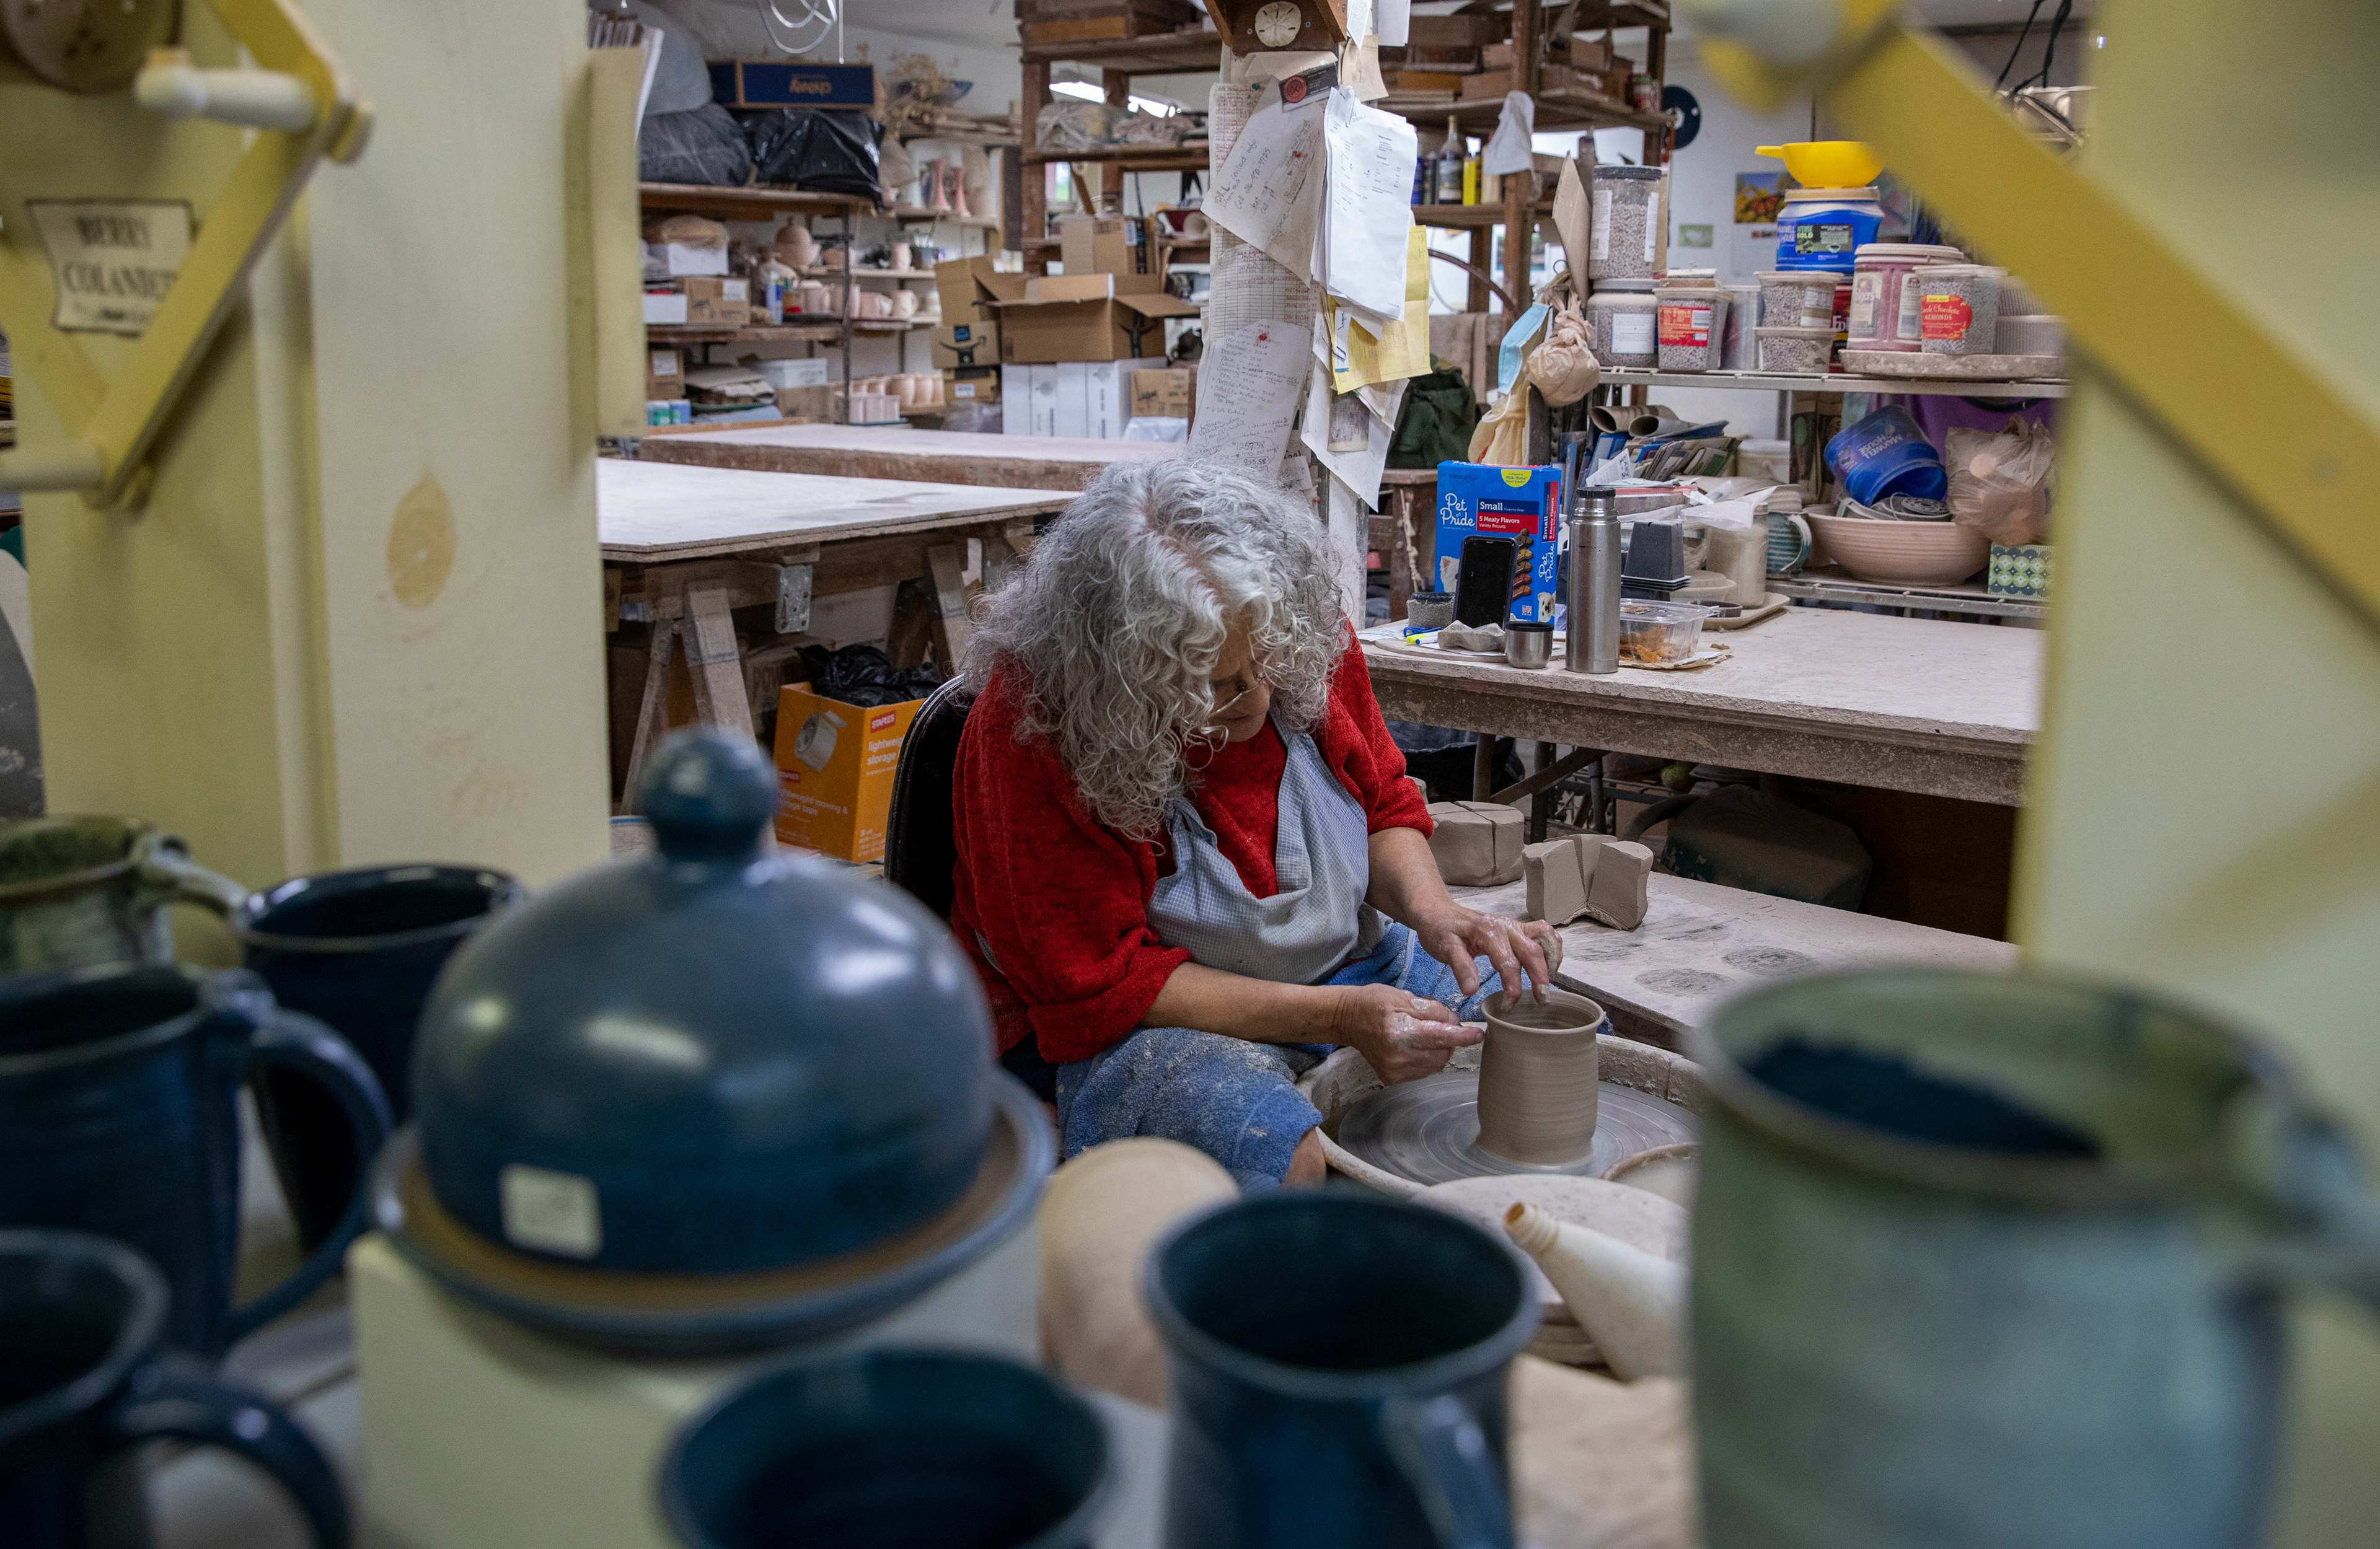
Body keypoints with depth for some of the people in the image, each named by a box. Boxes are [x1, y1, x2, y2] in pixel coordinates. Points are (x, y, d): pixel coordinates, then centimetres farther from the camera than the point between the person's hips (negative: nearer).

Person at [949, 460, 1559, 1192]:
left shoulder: (1307, 636, -12)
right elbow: (1100, 987, -23)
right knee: (1285, 1159, -36)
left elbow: (1382, 804, 5)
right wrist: (1334, 1017, -28)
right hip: (1116, 1022, -6)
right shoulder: (1032, 728, -27)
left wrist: (1430, 908, -17)